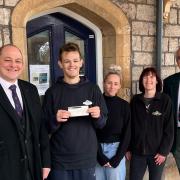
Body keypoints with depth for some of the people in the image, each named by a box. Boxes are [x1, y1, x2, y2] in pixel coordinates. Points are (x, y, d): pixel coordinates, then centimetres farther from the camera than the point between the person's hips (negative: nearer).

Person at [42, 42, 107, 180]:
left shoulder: (93, 89, 0)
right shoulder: (52, 92, -2)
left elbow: (102, 123, 5)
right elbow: (46, 128, 1)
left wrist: (98, 116, -16)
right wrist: (55, 120, -19)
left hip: (87, 159, 1)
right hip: (60, 160, -1)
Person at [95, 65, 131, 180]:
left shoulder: (124, 105, -1)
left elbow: (127, 134, 0)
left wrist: (117, 158, -7)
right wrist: (100, 155, -9)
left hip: (116, 149, 0)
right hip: (97, 150, 0)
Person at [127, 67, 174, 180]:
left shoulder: (165, 100, -5)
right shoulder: (135, 100, 2)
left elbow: (169, 129, -5)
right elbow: (130, 126, 5)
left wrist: (164, 151, -10)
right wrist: (128, 149, 4)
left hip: (157, 153, -2)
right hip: (137, 152, 2)